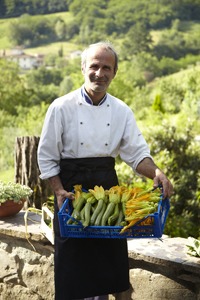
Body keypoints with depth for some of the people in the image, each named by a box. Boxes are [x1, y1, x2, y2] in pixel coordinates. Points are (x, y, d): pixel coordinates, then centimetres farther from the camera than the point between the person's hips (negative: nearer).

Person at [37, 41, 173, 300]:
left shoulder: (122, 111, 2)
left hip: (107, 186, 3)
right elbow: (46, 155, -4)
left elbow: (137, 152, -1)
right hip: (71, 185, -3)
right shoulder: (61, 107, -7)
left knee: (109, 254, 11)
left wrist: (156, 173, -20)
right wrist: (60, 191, -15)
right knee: (72, 256, 5)